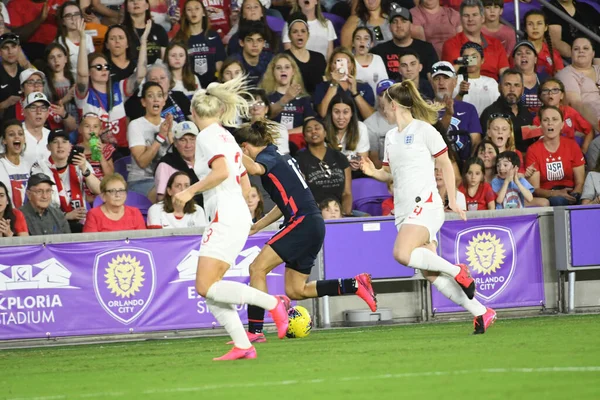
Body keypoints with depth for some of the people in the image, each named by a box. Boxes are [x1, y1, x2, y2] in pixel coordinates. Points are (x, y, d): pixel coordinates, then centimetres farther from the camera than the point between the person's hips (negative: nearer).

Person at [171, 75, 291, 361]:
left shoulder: (208, 136, -7)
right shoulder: (227, 137, 20)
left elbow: (221, 171, -24)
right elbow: (245, 186, 22)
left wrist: (190, 191, -15)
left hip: (225, 217, -10)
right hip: (237, 216, 10)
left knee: (206, 287, -14)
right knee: (209, 289, 6)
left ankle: (273, 302, -18)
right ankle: (243, 345, 0)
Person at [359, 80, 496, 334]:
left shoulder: (423, 130, -5)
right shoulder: (391, 136, 17)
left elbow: (446, 165, -2)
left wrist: (453, 201, -5)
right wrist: (373, 172, 2)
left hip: (425, 204, -8)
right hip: (403, 209, 8)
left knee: (402, 253, -30)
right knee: (430, 274, -1)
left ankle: (457, 271, -12)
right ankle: (481, 313, 5)